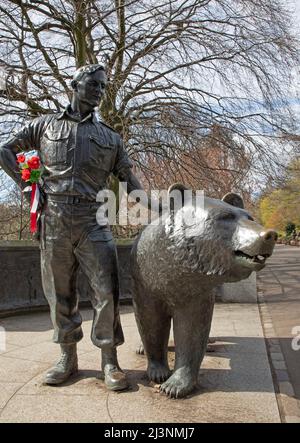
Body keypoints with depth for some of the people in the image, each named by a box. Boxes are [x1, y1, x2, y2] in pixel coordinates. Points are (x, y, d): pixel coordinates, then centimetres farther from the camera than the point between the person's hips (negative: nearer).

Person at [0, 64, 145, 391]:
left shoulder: (110, 138, 16)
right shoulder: (45, 125, 13)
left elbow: (129, 180, 17)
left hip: (93, 223, 0)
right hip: (53, 223, 0)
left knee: (106, 291, -7)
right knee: (59, 293, 6)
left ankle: (109, 362, 5)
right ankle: (67, 359, 20)